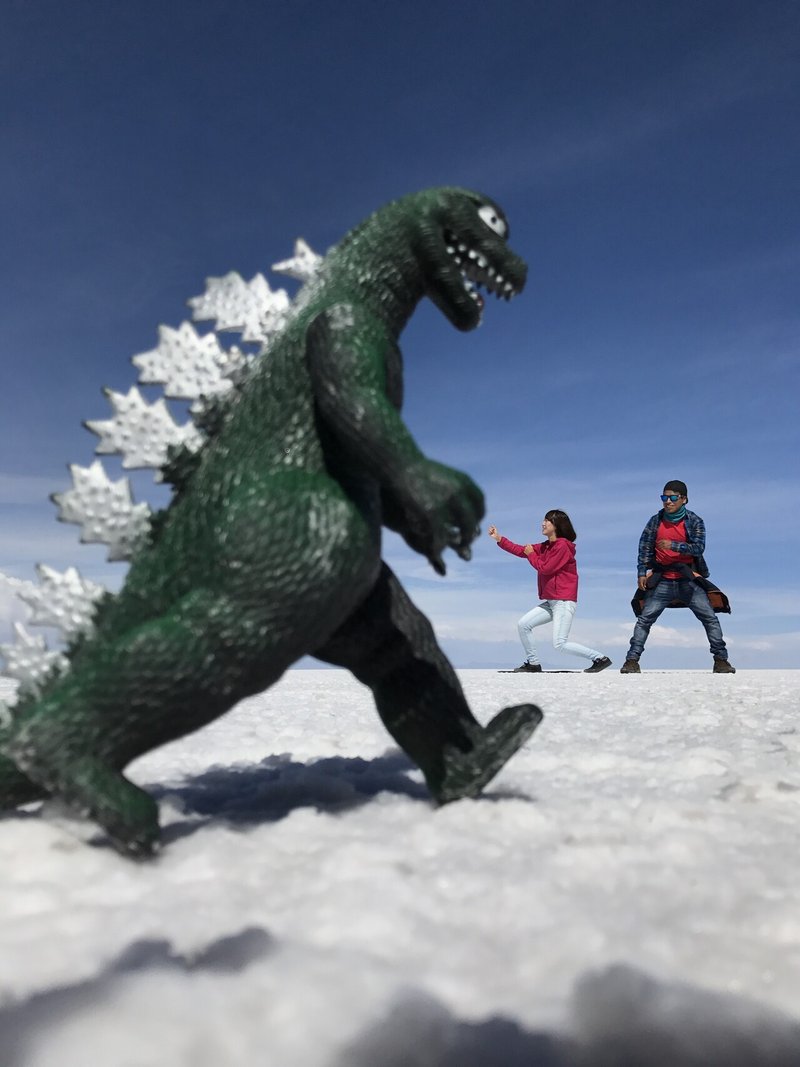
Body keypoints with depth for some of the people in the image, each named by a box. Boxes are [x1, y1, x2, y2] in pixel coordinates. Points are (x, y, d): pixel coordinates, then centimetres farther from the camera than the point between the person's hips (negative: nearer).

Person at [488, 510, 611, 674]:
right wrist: (498, 538, 13)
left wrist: (531, 554, 0)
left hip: (564, 602, -9)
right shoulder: (545, 546, 13)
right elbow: (521, 550, 15)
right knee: (523, 625, 6)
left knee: (560, 644, -14)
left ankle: (600, 658, -3)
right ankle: (532, 663, 16)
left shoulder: (563, 545, -13)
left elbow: (545, 568, -15)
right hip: (550, 602, 9)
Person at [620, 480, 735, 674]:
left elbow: (699, 547, -13)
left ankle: (721, 660, 4)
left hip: (688, 580, -1)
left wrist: (674, 545, -26)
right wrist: (642, 572, -2)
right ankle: (631, 661, -6)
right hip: (662, 581, 1)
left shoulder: (694, 522, -1)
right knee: (644, 619, -8)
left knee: (710, 618, -5)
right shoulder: (655, 521, 5)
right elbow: (644, 547, 6)